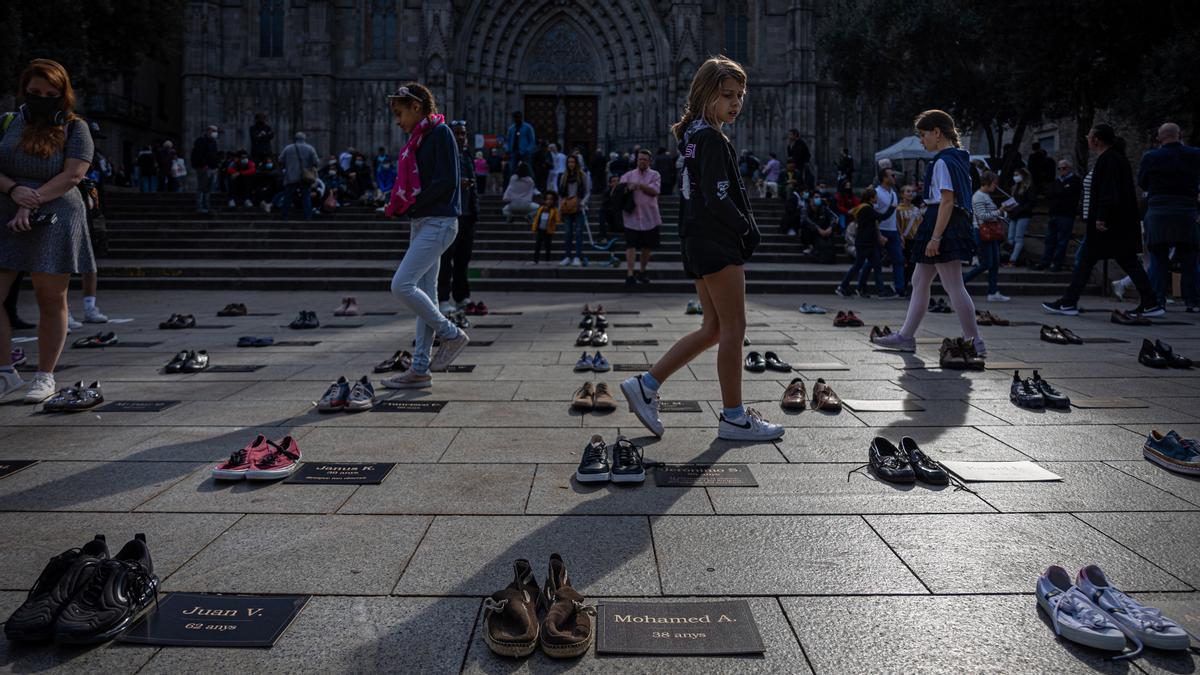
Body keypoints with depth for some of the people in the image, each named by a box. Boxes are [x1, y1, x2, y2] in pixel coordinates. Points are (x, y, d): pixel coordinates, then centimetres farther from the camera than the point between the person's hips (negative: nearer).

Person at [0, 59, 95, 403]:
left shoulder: (75, 128, 3)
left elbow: (72, 174, -9)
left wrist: (32, 204, -17)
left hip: (54, 223, -3)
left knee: (51, 301, 3)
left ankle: (45, 376, 15)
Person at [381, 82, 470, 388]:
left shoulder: (440, 132, -9)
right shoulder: (419, 137, 18)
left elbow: (447, 182, -18)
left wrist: (410, 204, -12)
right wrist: (399, 205, 4)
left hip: (438, 222, -9)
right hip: (422, 223, 9)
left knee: (402, 285, -15)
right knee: (424, 292, 8)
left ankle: (451, 334, 2)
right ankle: (420, 369, 12)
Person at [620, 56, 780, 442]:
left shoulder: (693, 136, 17)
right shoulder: (712, 139, -13)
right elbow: (718, 199, -21)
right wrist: (748, 230, -7)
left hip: (698, 243, 10)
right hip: (718, 243, -10)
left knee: (713, 329, 14)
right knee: (733, 329, -2)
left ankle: (646, 385, 13)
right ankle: (734, 418, 7)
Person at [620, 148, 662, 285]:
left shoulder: (655, 175, 6)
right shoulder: (628, 175, 9)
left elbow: (654, 191, -9)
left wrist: (639, 185, -15)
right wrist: (628, 188, -17)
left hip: (649, 217, 1)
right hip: (632, 216, -1)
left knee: (647, 246, 10)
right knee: (631, 245, -11)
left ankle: (642, 272, 26)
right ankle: (629, 274, -15)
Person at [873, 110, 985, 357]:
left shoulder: (943, 161, -14)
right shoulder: (958, 158, 17)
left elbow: (947, 201, -20)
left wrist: (935, 237, -23)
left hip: (943, 225, -11)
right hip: (955, 224, 11)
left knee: (954, 286, -7)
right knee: (919, 281, 14)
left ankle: (974, 342, -1)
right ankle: (906, 337, 20)